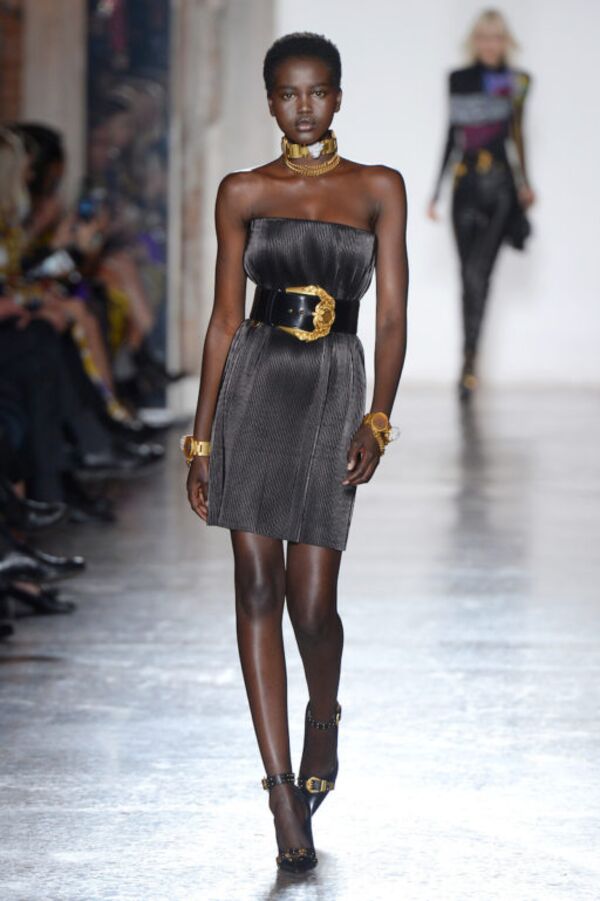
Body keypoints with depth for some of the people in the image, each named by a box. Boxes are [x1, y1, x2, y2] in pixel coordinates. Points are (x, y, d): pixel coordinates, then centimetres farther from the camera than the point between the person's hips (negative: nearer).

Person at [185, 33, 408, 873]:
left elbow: (393, 316, 1)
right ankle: (284, 789, -1)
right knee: (257, 586, -6)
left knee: (311, 603, -3)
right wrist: (201, 439, 5)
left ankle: (323, 716, 32)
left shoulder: (379, 189, 5)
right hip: (253, 385, 1)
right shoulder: (244, 192, 7)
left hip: (334, 392, -1)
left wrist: (377, 421, -12)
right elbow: (225, 316, 8)